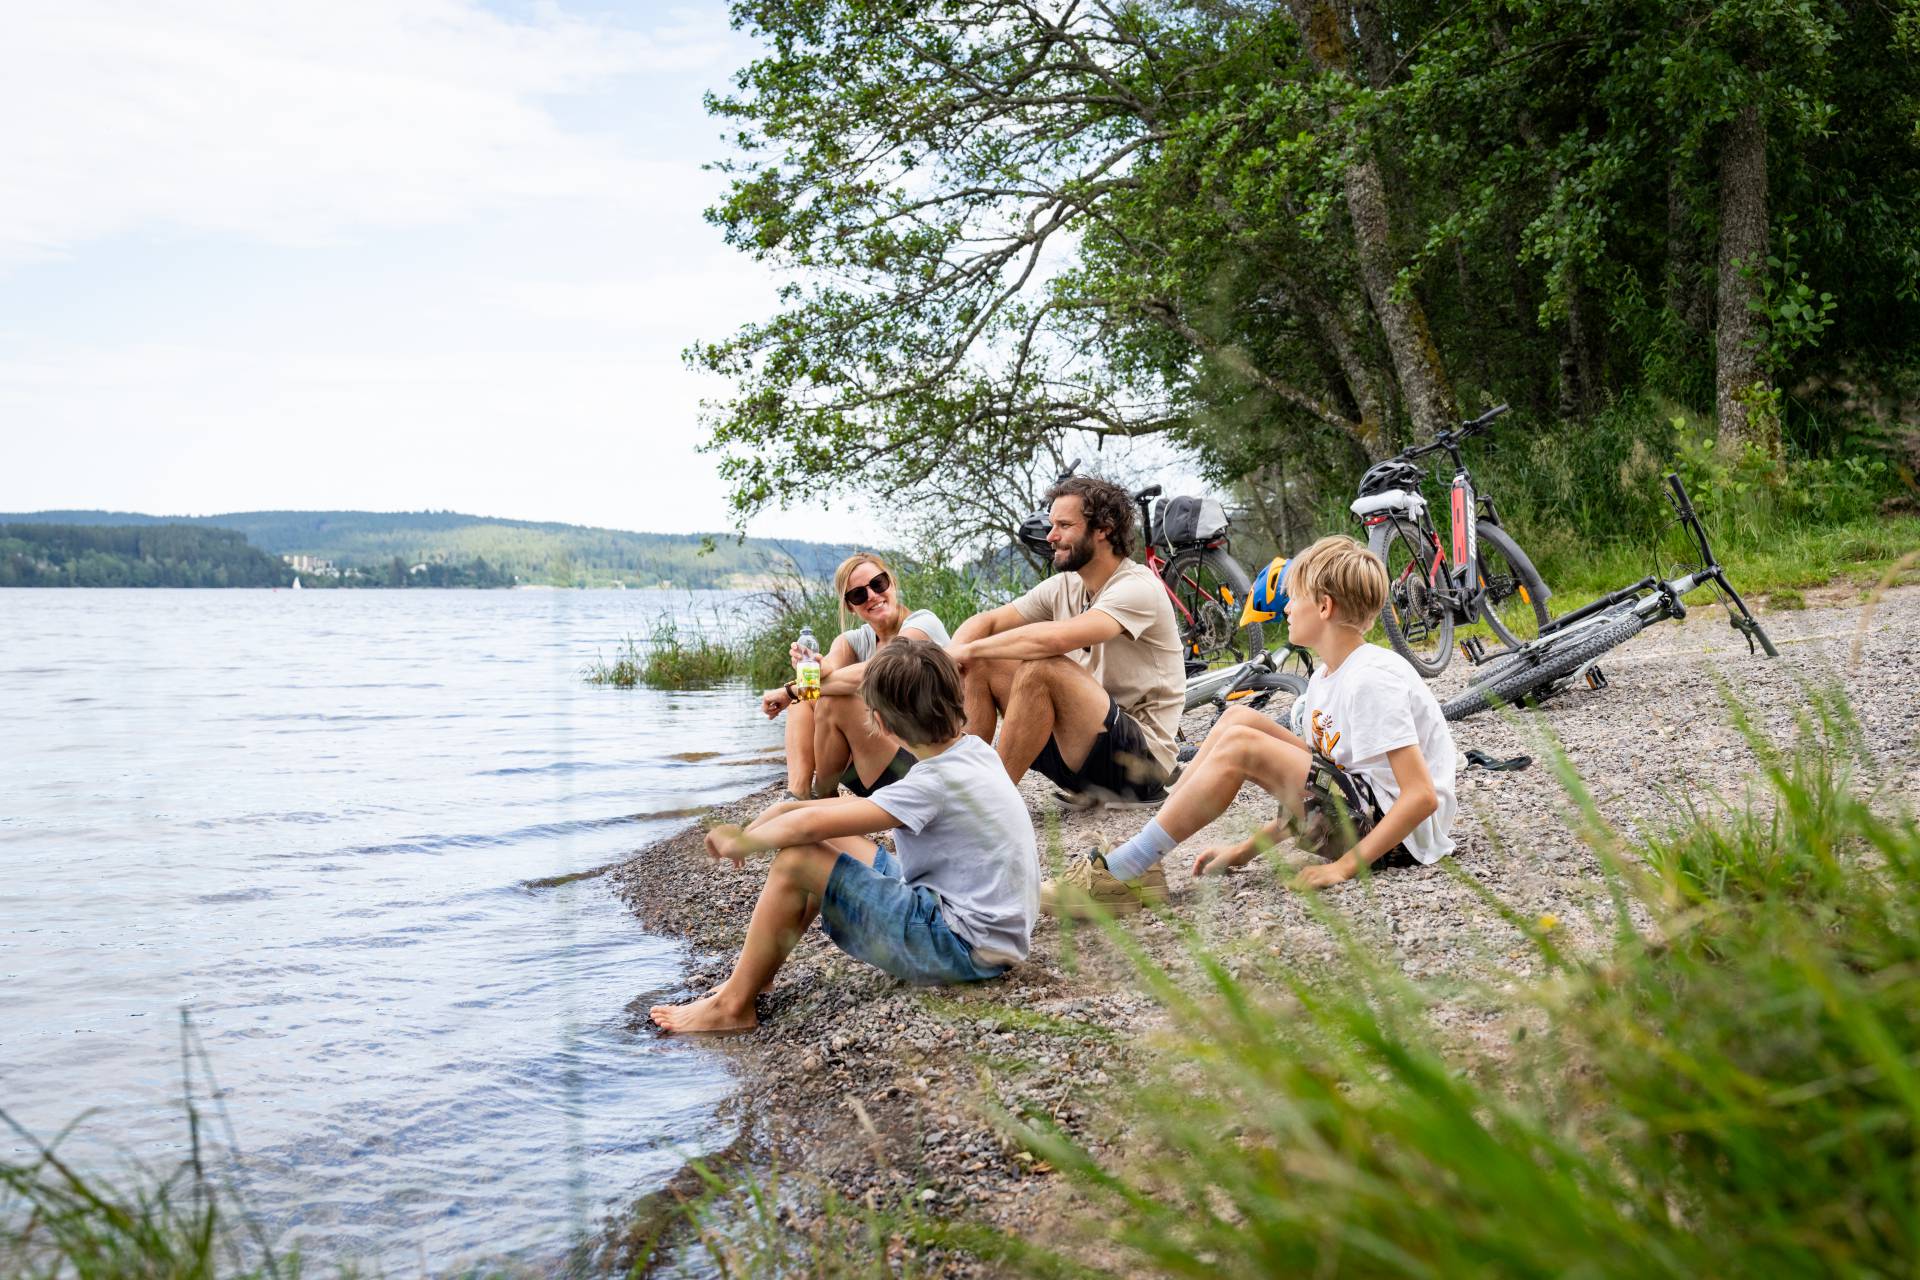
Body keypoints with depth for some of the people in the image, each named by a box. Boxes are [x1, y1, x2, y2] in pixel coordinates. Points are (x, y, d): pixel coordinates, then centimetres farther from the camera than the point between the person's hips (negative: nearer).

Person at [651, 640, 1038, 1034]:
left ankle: (733, 1006, 2)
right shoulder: (972, 749, 3)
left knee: (795, 861, -13)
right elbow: (877, 804, 12)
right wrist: (792, 808, 4)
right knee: (830, 843, 14)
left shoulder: (935, 782, -24)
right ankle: (753, 978, 18)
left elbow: (809, 825, -24)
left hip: (964, 948, -10)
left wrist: (742, 842, -7)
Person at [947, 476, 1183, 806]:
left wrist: (970, 649, -22)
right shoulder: (1064, 586, 7)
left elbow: (1054, 638, -33)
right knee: (981, 664, 0)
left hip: (1142, 755, -8)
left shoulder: (1137, 588, -18)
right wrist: (951, 656, -14)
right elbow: (986, 621, 8)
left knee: (1040, 667, -31)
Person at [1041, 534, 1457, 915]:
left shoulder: (1371, 679, -19)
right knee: (1240, 718, 0)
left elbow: (1422, 796, -25)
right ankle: (1136, 855, -5)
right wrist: (1247, 850, 7)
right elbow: (1306, 790, 14)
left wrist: (1346, 865, -27)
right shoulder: (1324, 680, 11)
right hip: (1357, 813, 9)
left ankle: (1121, 874, -18)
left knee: (1239, 746, -21)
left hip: (1397, 836, -9)